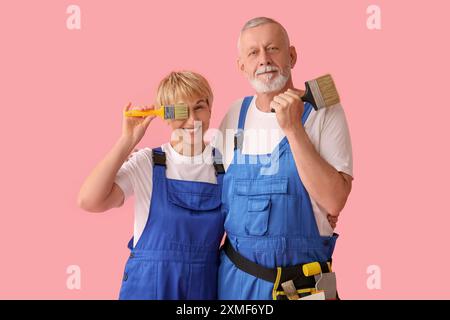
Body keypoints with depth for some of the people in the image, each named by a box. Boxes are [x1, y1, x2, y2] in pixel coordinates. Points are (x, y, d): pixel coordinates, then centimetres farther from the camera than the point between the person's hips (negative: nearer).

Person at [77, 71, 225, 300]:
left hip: (204, 288, 1)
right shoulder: (146, 163, -7)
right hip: (147, 287, -1)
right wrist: (127, 141, -16)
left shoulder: (225, 166, -3)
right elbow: (89, 201, -20)